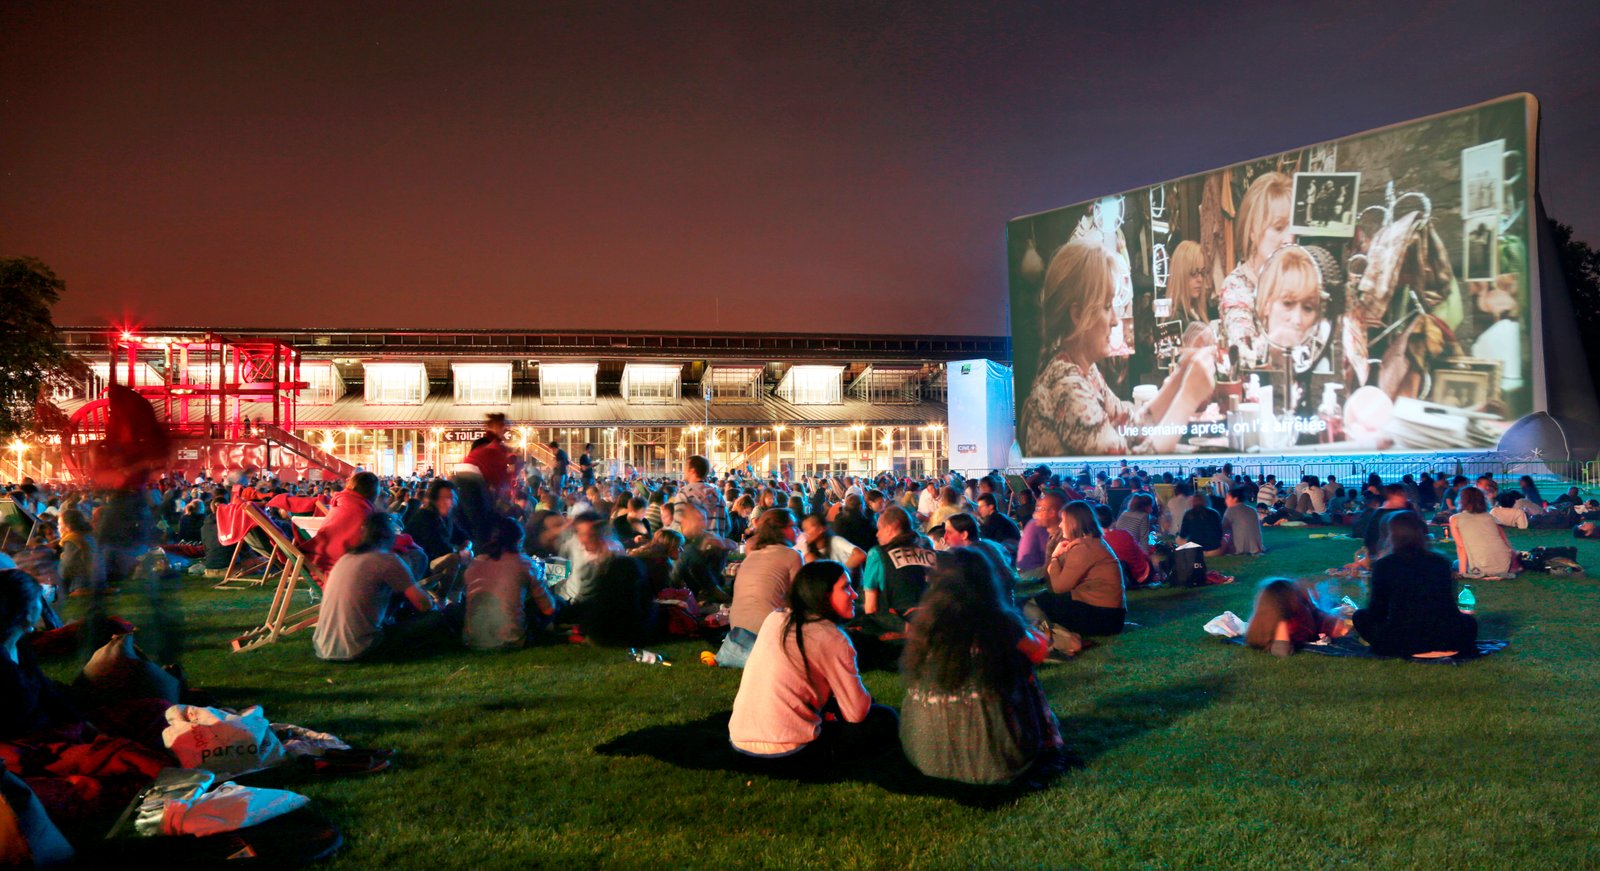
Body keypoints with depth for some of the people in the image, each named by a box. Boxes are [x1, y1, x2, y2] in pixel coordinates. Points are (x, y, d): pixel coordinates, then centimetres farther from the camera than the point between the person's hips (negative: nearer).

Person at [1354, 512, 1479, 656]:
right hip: (1446, 642, 4)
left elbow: (1376, 611, 3)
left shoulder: (1384, 565, -2)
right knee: (1470, 620, 37)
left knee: (1360, 616, 20)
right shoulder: (1441, 562, 9)